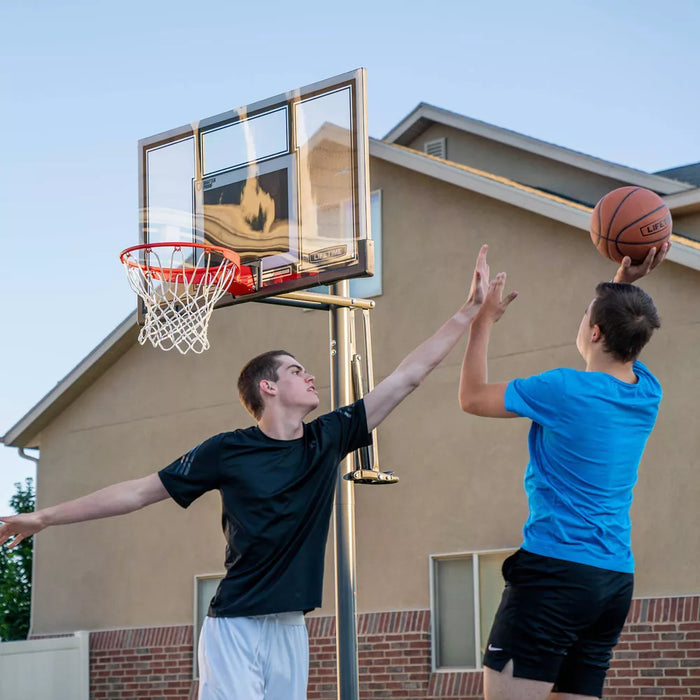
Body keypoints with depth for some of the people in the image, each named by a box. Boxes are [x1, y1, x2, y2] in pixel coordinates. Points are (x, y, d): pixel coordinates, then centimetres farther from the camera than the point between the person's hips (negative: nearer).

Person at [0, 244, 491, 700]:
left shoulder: (328, 438, 6)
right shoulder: (228, 451, -4)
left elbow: (407, 377, 6)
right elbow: (142, 492, 2)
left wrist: (469, 310, 5)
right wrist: (45, 517, 4)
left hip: (291, 627, 5)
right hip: (235, 626, -4)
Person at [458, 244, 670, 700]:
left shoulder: (566, 391, -12)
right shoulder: (648, 394, 7)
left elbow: (472, 397, 2)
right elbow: (620, 343, 32)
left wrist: (485, 319, 11)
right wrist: (626, 284, 19)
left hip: (556, 569, -8)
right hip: (616, 581, 8)